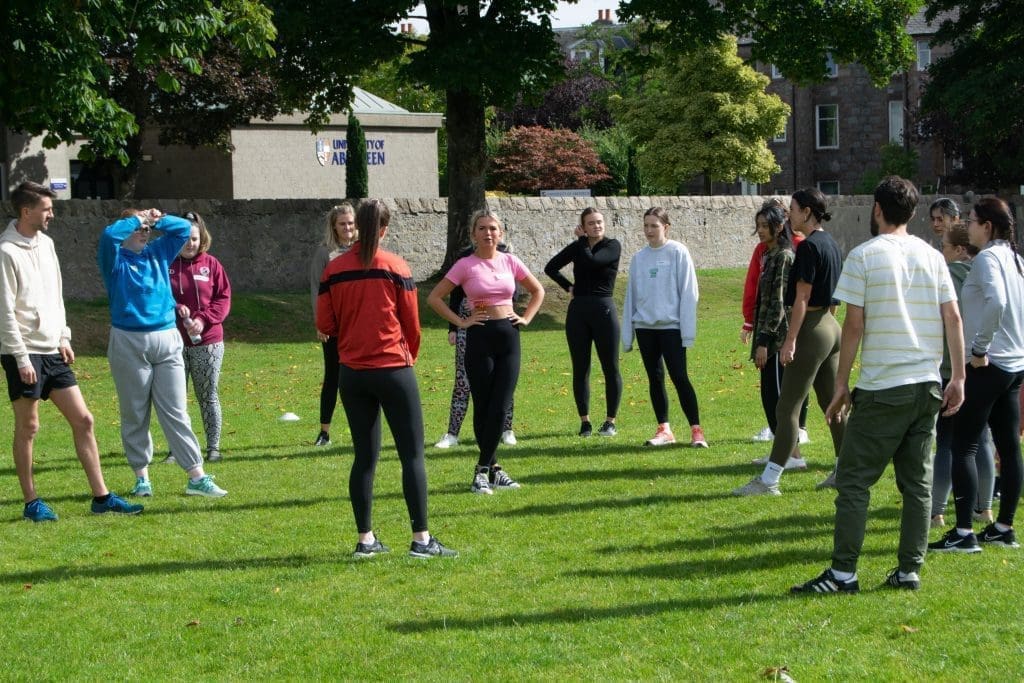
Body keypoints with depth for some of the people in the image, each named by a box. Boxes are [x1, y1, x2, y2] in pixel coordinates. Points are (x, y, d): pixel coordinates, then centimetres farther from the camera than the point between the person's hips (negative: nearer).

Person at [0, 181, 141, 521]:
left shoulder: (45, 243, 10)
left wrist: (63, 337, 13)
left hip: (53, 352, 8)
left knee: (83, 420, 5)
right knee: (28, 427, 1)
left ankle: (101, 496, 9)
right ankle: (31, 502, 12)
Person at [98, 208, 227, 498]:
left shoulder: (158, 254, 14)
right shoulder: (115, 259, 0)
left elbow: (184, 228, 17)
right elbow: (110, 234, -19)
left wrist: (158, 219, 4)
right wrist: (137, 219, -6)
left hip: (167, 341, 3)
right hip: (129, 343, -3)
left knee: (175, 411, 1)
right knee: (134, 414, 5)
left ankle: (197, 477, -3)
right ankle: (142, 476, 14)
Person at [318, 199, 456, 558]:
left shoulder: (334, 270, -1)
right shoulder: (396, 267, -6)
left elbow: (325, 325, 3)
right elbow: (412, 323, -1)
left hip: (352, 372, 3)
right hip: (394, 369, -3)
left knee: (365, 456, 11)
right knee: (412, 454, 1)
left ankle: (365, 539, 12)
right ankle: (421, 539, -2)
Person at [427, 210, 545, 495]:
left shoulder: (509, 261, 7)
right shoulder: (466, 265, -4)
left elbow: (538, 291, 20)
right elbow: (434, 297, -5)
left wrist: (526, 318, 7)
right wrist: (460, 321, -8)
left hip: (509, 336, 3)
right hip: (480, 337, -3)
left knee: (501, 407, -2)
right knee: (483, 407, 2)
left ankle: (483, 469, 4)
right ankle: (493, 469, 11)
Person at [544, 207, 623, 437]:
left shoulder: (612, 246, -2)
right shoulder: (577, 247, 10)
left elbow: (591, 261, -19)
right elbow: (550, 267, 20)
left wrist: (583, 240, -4)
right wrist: (568, 286, 8)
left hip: (604, 309, -4)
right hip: (578, 311, 4)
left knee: (611, 369, -1)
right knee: (580, 370, 4)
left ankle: (610, 422, 7)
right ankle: (584, 421, 11)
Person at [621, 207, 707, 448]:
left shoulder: (678, 253, -4)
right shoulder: (639, 258, 9)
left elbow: (688, 292, -6)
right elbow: (631, 296, 12)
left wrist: (687, 330, -11)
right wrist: (627, 334, 9)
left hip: (671, 326, -5)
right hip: (645, 326, 5)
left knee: (679, 378, -8)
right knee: (655, 379, 7)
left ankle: (696, 430, -3)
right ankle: (664, 429, 14)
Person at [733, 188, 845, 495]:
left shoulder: (809, 246, -16)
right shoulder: (831, 244, 11)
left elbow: (802, 298, -19)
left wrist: (790, 340, -18)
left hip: (811, 330, -10)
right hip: (831, 329, 10)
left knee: (787, 408, -6)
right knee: (833, 404, 14)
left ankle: (769, 480, -5)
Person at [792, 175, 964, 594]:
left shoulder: (864, 256, -6)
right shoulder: (932, 257, 8)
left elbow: (854, 327, -8)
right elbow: (953, 319, 5)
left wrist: (841, 386, -2)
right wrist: (958, 377, 9)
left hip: (883, 388, -5)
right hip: (927, 386, 5)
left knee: (854, 480, 0)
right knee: (918, 481, 10)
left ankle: (843, 572, -3)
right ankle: (909, 571, 12)